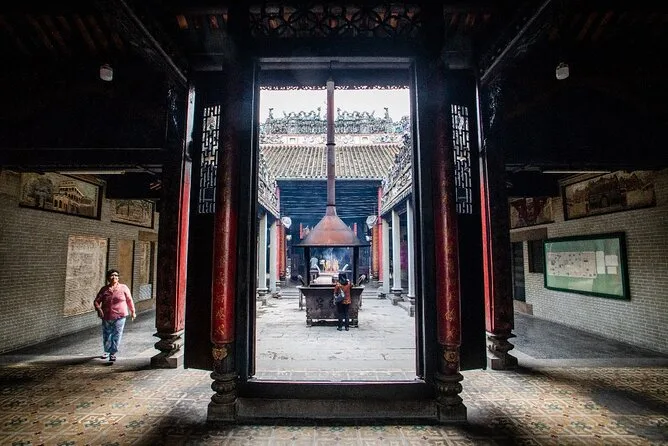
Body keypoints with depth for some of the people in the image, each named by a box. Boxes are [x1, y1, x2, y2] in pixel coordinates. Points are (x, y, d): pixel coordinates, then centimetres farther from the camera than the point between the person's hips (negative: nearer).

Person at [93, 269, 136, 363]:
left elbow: (129, 300, 8)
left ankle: (113, 354, 6)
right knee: (106, 336, 14)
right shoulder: (104, 289, 3)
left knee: (116, 336, -5)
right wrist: (98, 309, -15)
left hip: (119, 317, -2)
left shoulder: (123, 288, 0)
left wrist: (132, 311, 12)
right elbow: (96, 301, 4)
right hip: (106, 317, 2)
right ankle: (107, 351, 38)